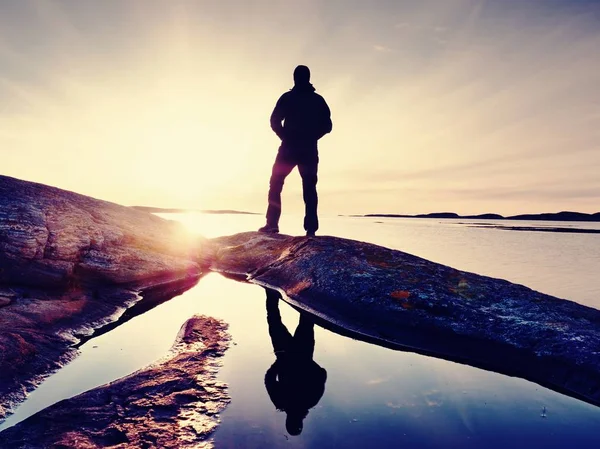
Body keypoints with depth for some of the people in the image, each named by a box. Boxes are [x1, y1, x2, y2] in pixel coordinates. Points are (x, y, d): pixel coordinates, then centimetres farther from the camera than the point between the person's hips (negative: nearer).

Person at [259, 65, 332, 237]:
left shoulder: (287, 97, 1)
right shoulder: (318, 100, 9)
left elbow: (275, 121, -5)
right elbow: (327, 125, 6)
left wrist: (285, 137, 9)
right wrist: (311, 137, 14)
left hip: (289, 149, -2)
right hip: (309, 151, 2)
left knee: (275, 184, 7)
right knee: (309, 188, 5)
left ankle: (272, 223, -3)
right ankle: (311, 228, -3)